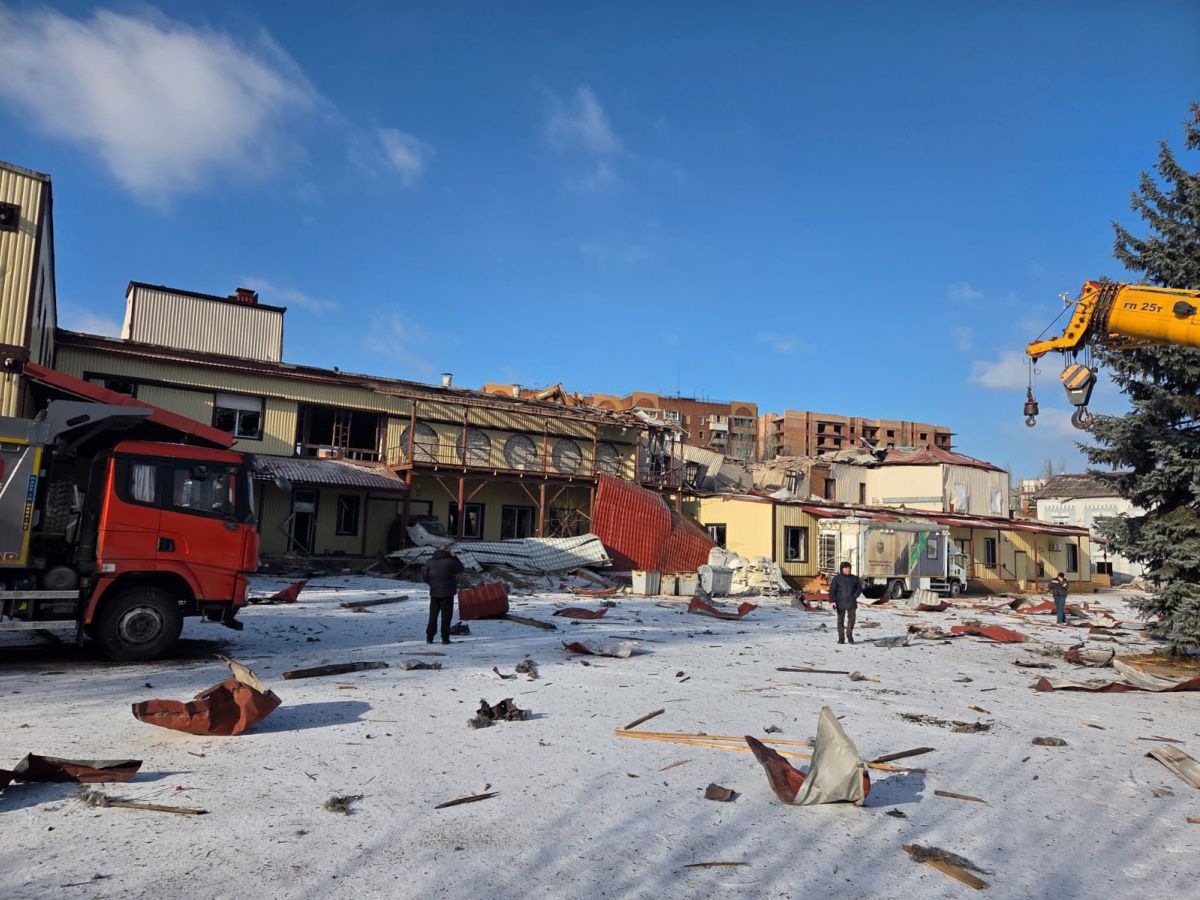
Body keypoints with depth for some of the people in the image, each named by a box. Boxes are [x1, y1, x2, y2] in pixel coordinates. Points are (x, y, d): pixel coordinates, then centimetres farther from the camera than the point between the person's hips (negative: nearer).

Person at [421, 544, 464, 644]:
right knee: (446, 616, 2)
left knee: (433, 615, 12)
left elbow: (424, 576, 4)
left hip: (434, 592, 5)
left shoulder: (430, 561, 4)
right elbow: (460, 568, 3)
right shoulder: (450, 561, -12)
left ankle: (429, 637, 12)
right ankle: (445, 638, 1)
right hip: (447, 593, -5)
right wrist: (454, 556, 8)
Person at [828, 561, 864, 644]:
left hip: (851, 602, 2)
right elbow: (832, 590, -6)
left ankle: (849, 634, 21)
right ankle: (841, 638, 9)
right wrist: (832, 601, -17)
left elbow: (859, 588, 17)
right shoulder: (837, 578, -1)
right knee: (840, 620, 0)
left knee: (851, 619, -2)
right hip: (841, 603, -2)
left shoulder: (854, 578, 9)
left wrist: (855, 595, -1)